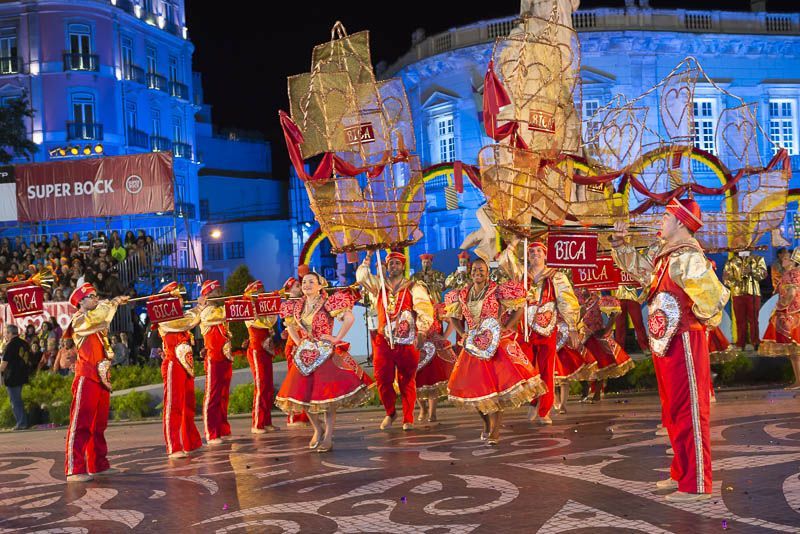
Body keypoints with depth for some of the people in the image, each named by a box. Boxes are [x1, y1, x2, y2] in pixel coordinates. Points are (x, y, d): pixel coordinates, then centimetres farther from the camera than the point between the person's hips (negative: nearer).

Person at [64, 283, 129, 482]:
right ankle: (74, 470, -14)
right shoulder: (79, 320, -8)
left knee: (99, 424, 14)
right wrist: (114, 302, -13)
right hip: (86, 377, -9)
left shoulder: (97, 322, 21)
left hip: (101, 378, 9)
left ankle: (99, 465, 22)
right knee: (81, 423, -11)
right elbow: (96, 316, -22)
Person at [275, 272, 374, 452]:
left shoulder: (328, 303, -10)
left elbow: (350, 318, -16)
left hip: (325, 354, -6)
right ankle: (317, 430, 25)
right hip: (305, 356, 6)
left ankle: (328, 438, 0)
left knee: (327, 396, -8)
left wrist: (337, 338, -15)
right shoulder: (297, 306, 8)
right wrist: (298, 342, 11)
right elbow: (290, 325, 25)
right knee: (304, 395, 5)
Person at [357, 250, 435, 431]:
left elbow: (424, 309, -9)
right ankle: (390, 413, 26)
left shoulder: (414, 288, 2)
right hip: (383, 341, 3)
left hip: (407, 342, -3)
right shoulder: (379, 285, 13)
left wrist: (421, 332, -21)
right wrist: (368, 257, -5)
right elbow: (361, 277, 1)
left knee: (407, 381, 2)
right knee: (383, 380, 4)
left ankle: (408, 419, 14)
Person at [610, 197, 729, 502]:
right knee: (673, 410, 17)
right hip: (664, 341, 10)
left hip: (685, 340, -10)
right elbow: (636, 266, 29)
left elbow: (712, 297, -22)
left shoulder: (688, 256, -17)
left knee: (689, 411, -7)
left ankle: (696, 485, -3)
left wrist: (697, 319, -7)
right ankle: (681, 474, 28)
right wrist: (620, 242, 18)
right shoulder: (661, 251, 12)